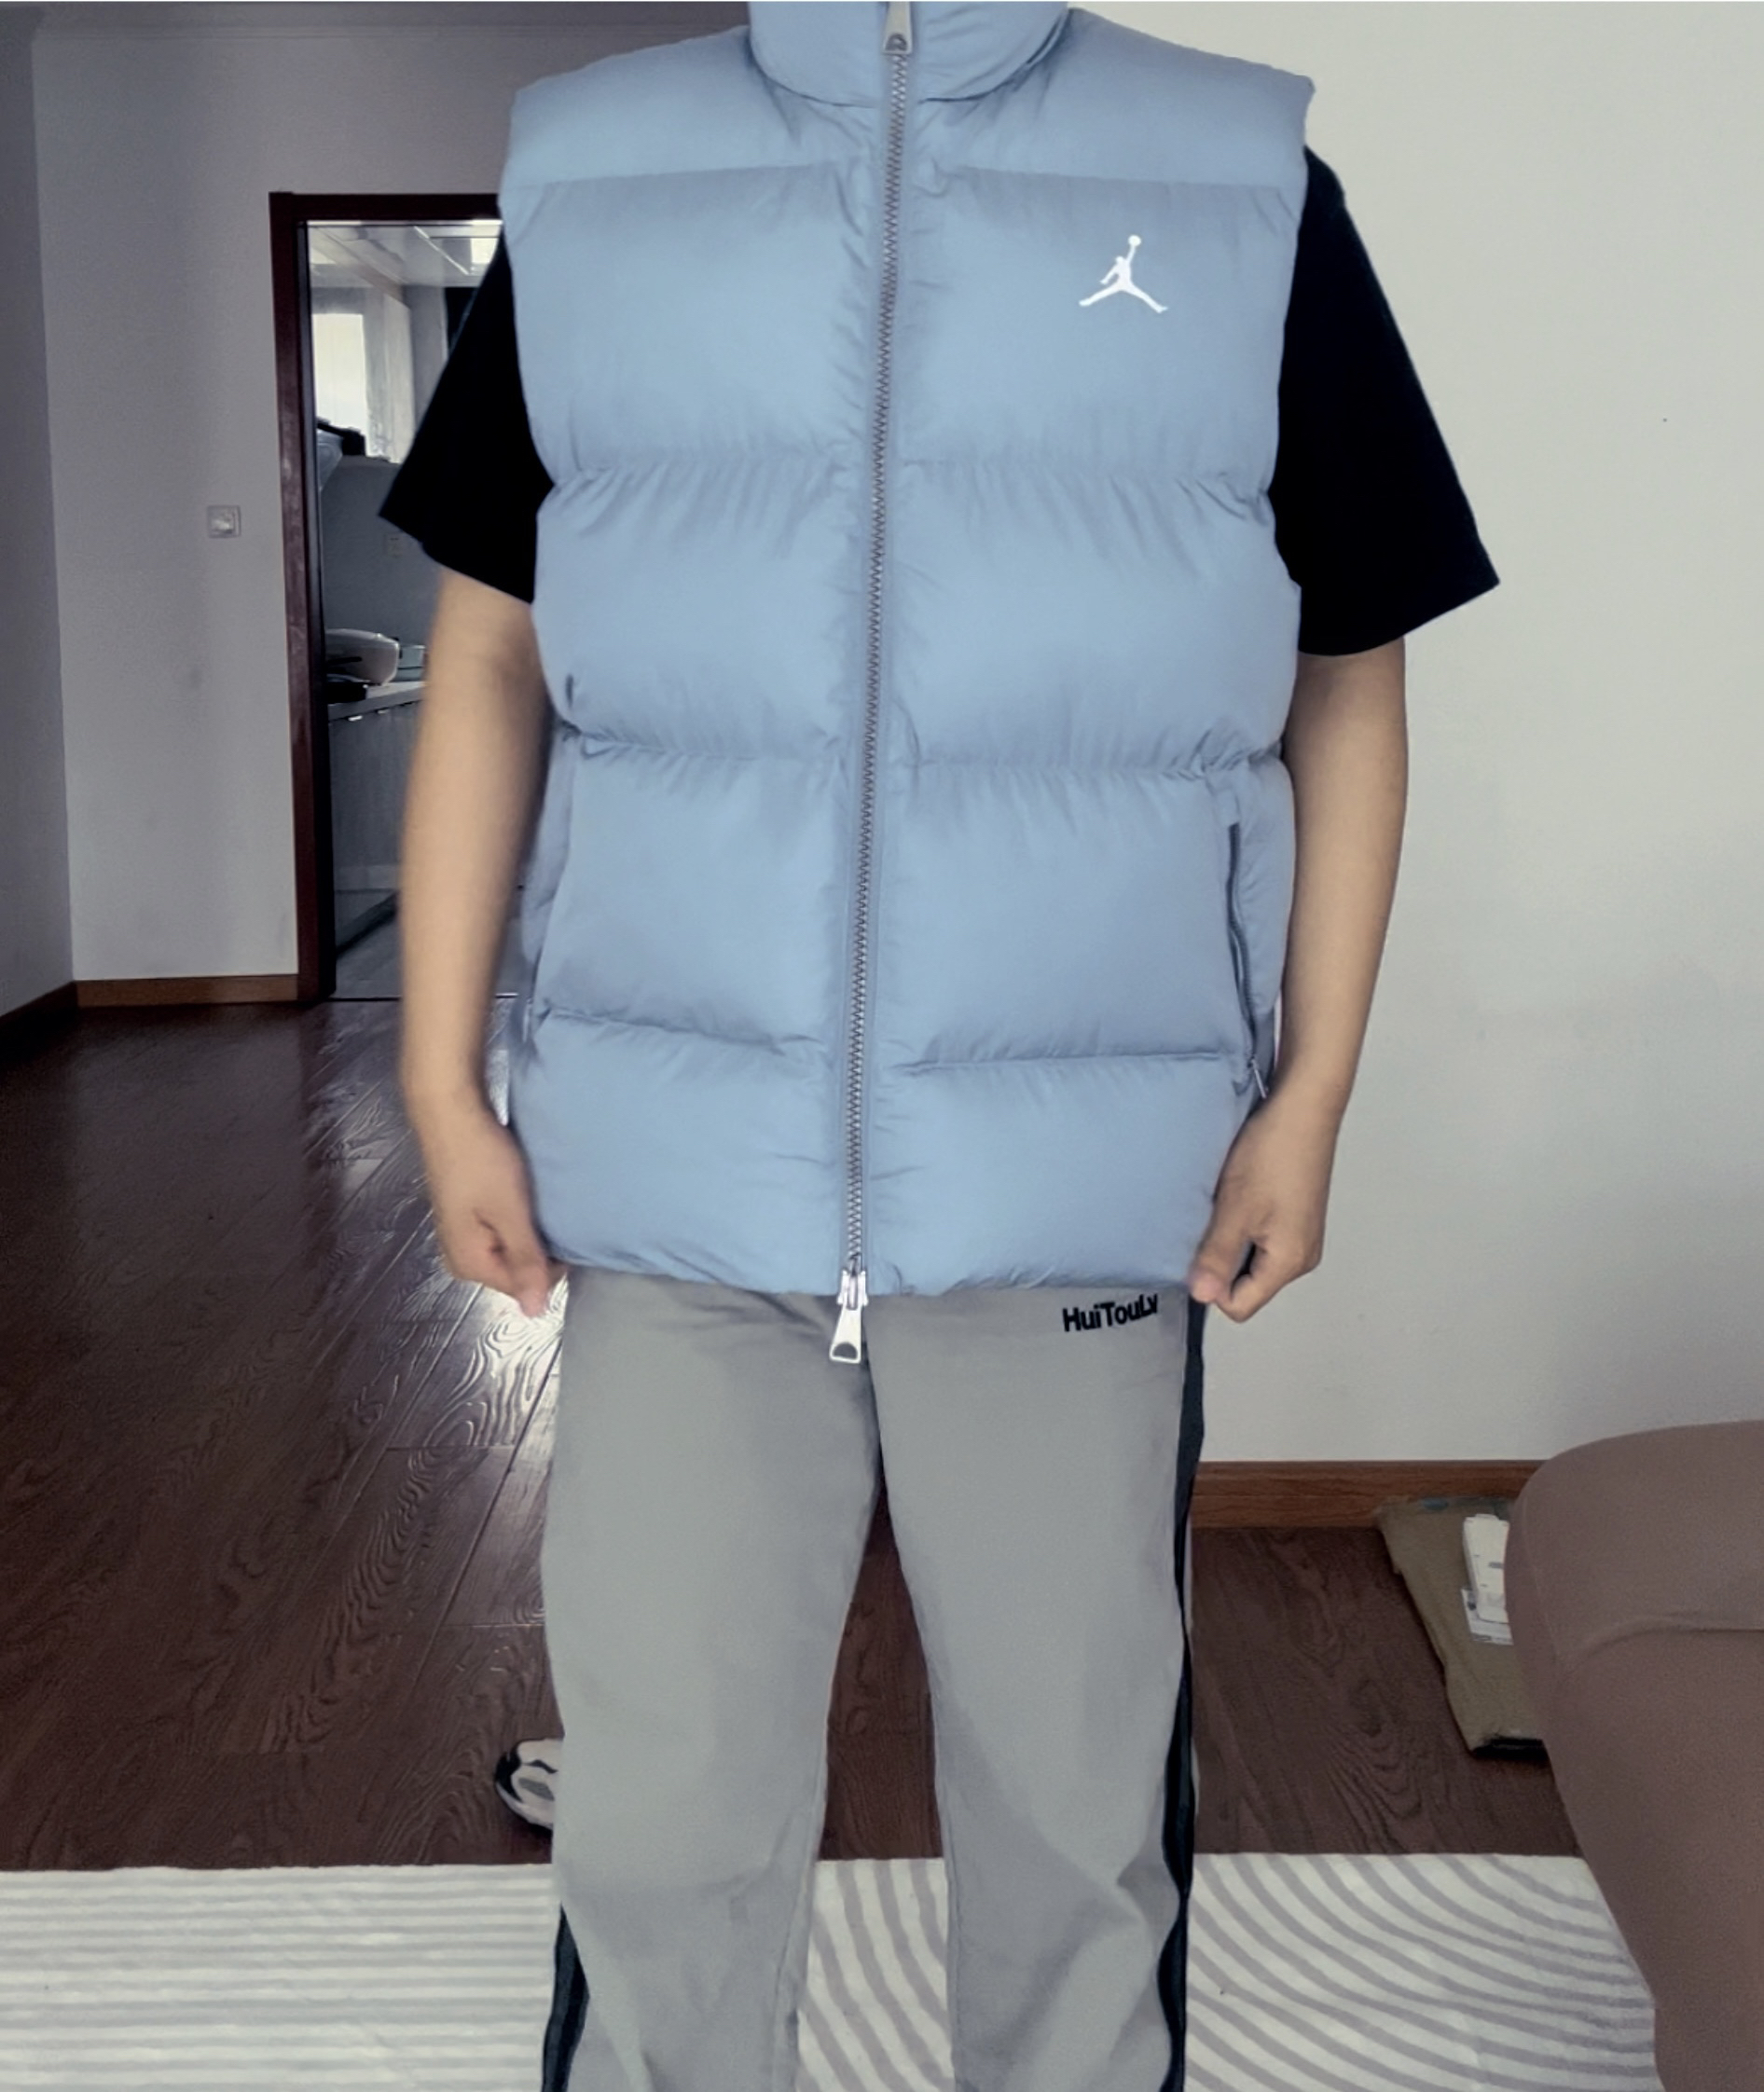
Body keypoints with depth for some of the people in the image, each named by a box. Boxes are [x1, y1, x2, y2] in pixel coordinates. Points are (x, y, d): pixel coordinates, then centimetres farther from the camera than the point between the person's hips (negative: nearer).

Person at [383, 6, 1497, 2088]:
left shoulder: (1253, 194, 2)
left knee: (1076, 1811, 13)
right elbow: (487, 668, 8)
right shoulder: (581, 186, 6)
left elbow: (1346, 684, 7)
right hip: (673, 1183, 1)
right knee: (660, 1823, 11)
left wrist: (1311, 1091, 1)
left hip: (1085, 1192, 0)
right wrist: (441, 1081, 4)